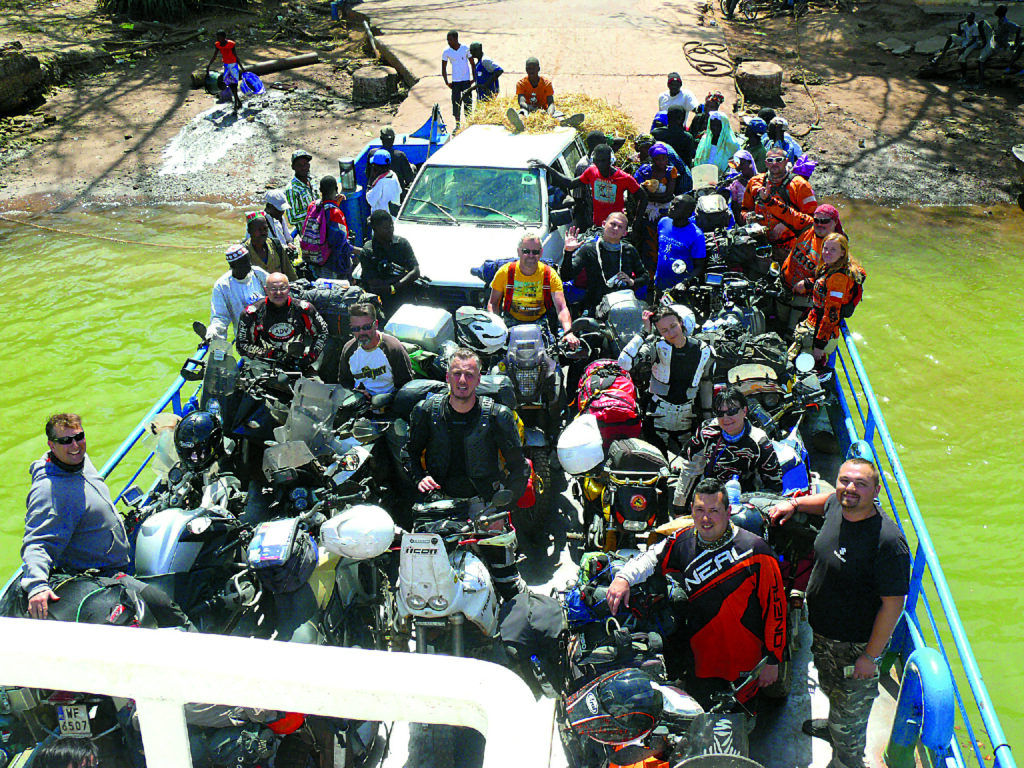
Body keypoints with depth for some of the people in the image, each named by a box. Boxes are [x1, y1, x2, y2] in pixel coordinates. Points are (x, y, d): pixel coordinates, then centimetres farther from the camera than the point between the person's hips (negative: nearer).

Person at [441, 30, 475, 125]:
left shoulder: (466, 49, -6)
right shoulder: (446, 52, -5)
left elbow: (473, 64, 3)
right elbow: (443, 68, 5)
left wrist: (474, 78, -1)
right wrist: (446, 82, -1)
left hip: (466, 81, -1)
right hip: (455, 81, 1)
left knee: (468, 102, 0)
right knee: (456, 103, 1)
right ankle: (457, 124, 13)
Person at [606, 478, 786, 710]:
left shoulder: (755, 550, -15)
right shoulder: (683, 541, -2)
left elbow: (775, 604, -11)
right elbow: (653, 557, 10)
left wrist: (772, 659, -8)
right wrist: (624, 577, -11)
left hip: (743, 666, -4)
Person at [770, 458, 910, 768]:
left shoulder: (888, 541, -32)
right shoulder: (836, 506, -10)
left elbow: (893, 604, -26)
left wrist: (871, 656, -21)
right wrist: (794, 503, 5)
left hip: (855, 645, -7)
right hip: (822, 632, 7)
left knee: (850, 707, 17)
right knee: (830, 688, 33)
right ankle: (833, 725, 61)